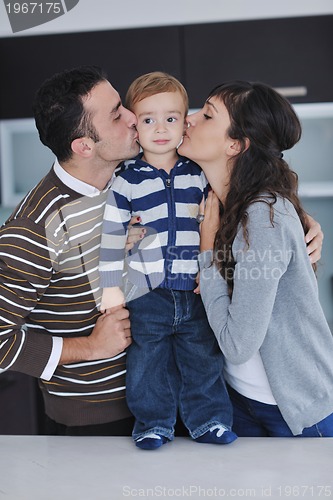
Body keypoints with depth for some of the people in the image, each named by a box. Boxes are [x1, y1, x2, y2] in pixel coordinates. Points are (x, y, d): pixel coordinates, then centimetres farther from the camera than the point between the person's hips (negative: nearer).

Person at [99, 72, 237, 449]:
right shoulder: (125, 182, -2)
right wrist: (111, 286, -4)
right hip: (146, 293, -1)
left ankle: (209, 420, 23)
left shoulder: (199, 176, 5)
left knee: (204, 357, 8)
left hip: (195, 290, 2)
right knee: (147, 361, 5)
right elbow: (111, 235, -1)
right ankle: (153, 423, 22)